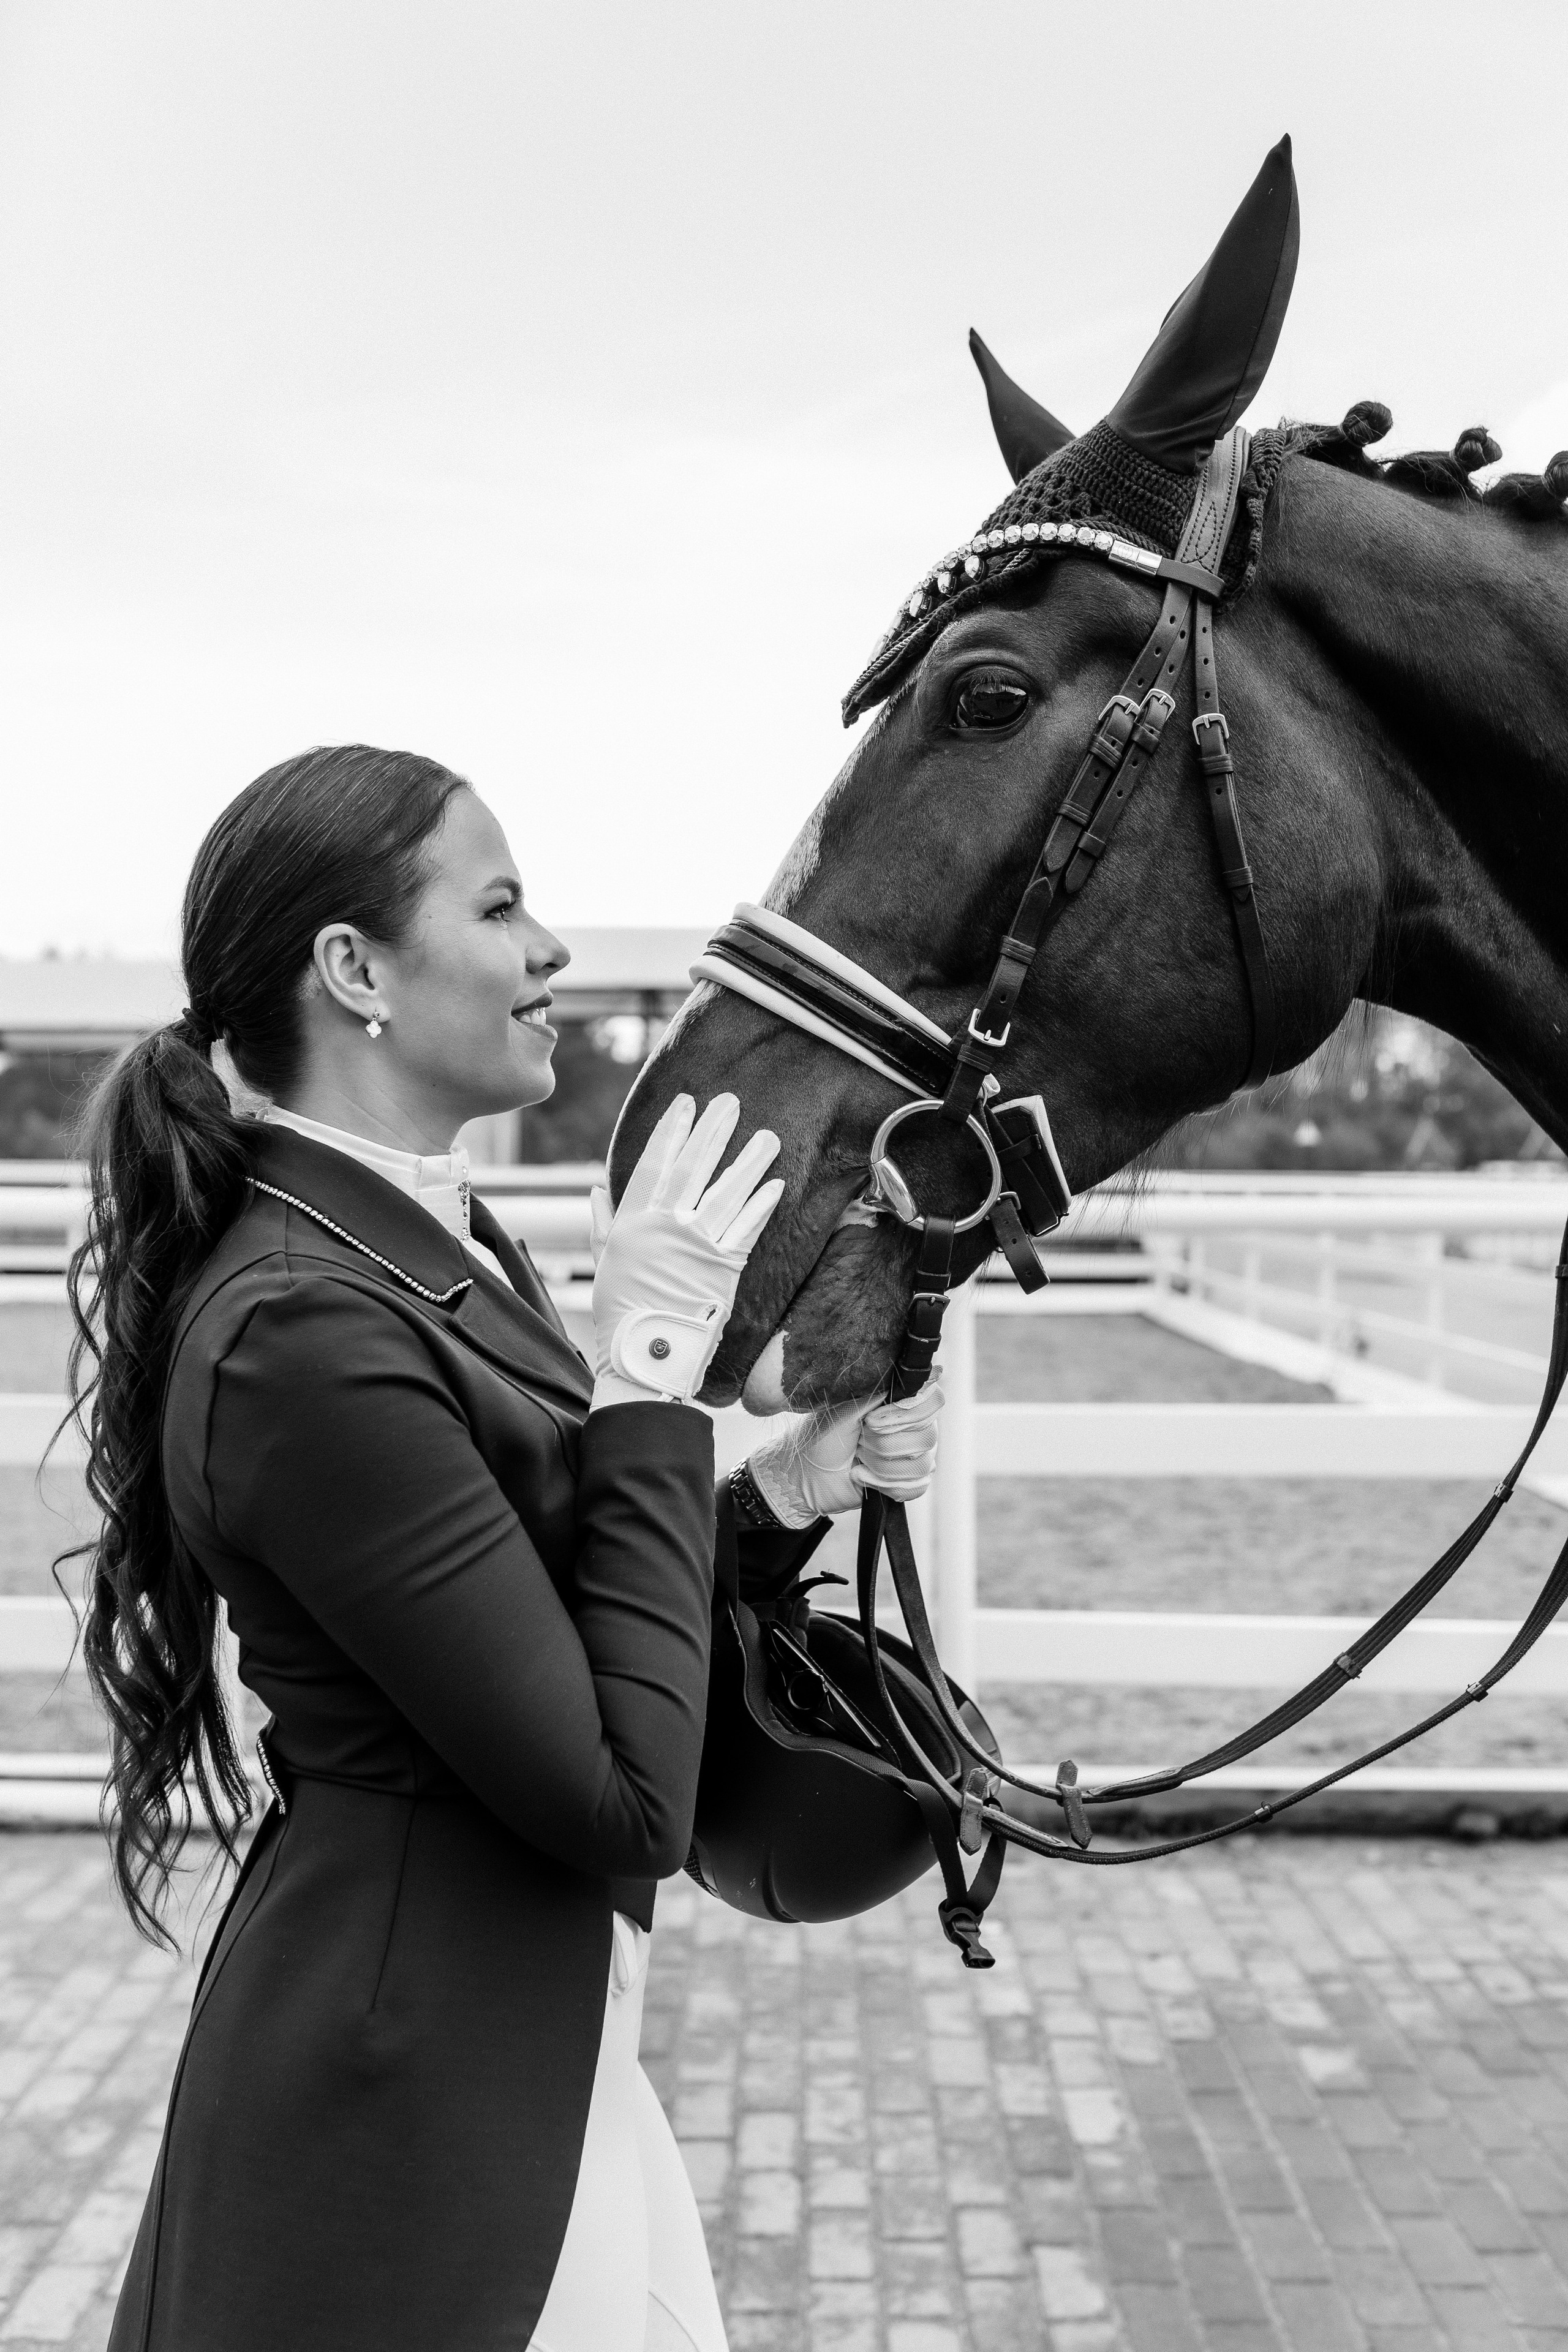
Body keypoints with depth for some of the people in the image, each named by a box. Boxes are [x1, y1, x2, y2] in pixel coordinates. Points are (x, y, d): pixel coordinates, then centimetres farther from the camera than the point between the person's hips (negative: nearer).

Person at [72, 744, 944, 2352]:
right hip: (410, 2120, -9)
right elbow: (626, 1799, -25)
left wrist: (790, 1493, 0)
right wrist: (649, 1367, -23)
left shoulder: (430, 1249, 3)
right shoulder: (307, 1327, -26)